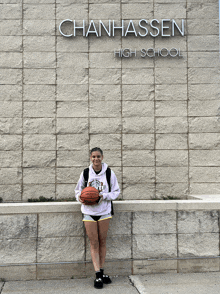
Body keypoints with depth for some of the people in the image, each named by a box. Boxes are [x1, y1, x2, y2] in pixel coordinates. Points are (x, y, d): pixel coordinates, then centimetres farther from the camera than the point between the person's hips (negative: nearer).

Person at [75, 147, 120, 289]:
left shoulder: (109, 173, -4)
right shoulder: (85, 173, -1)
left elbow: (116, 191, 2)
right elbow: (79, 189, 12)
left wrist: (104, 196, -15)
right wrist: (80, 197, -10)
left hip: (104, 211, 0)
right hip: (89, 212, 0)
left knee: (102, 242, 10)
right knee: (94, 243, 3)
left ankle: (101, 271, 24)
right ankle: (98, 275, 9)